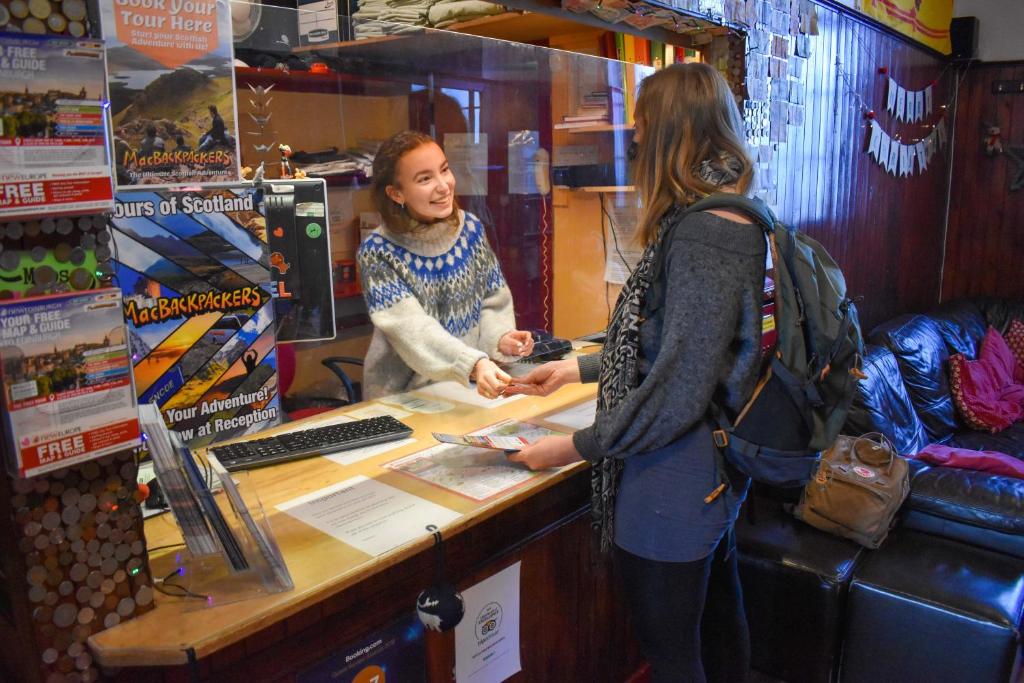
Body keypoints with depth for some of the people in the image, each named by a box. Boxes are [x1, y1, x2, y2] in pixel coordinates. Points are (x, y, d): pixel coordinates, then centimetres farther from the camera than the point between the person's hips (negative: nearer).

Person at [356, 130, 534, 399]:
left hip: (470, 389, 3)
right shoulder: (377, 252, -11)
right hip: (404, 396, -3)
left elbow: (493, 301, 7)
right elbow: (412, 327, -23)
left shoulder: (471, 229, 2)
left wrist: (501, 338, -15)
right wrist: (472, 364, -38)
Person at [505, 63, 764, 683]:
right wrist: (581, 368, 17)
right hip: (716, 470, 10)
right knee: (719, 618, 26)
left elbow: (680, 390, -26)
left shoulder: (701, 232, -24)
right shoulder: (730, 218, 8)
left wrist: (577, 446, -16)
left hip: (674, 485, -10)